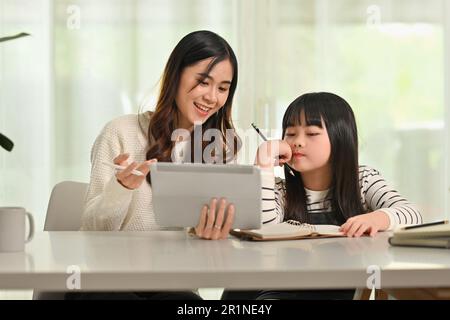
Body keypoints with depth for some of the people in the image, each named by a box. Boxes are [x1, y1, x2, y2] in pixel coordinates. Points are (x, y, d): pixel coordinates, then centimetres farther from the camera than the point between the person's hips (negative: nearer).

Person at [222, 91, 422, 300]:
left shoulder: (364, 181, 6)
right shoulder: (281, 192, 7)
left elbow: (411, 214, -10)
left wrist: (377, 218, -33)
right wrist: (264, 162, -15)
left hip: (347, 289, 0)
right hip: (284, 290, 0)